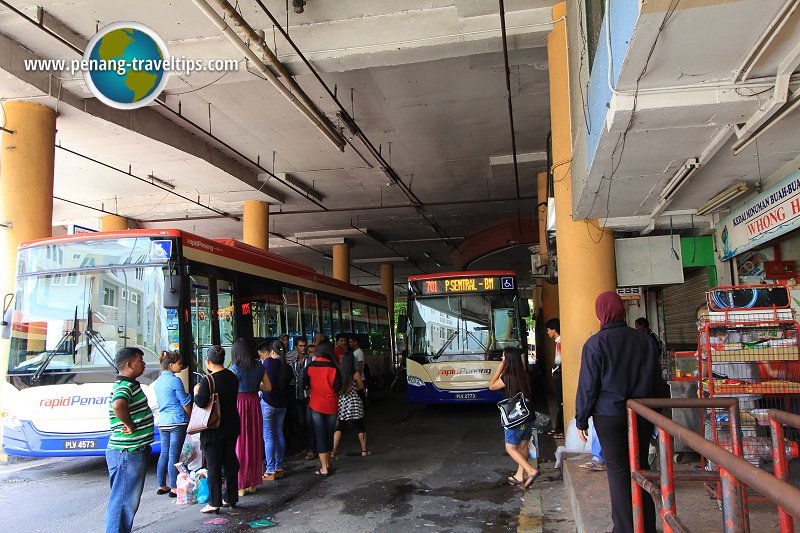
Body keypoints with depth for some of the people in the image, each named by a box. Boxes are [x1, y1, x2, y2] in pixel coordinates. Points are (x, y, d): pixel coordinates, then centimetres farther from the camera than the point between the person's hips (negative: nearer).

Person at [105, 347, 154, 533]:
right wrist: (130, 426, -27)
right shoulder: (124, 386, -19)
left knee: (129, 499, 20)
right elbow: (118, 406, -41)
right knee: (123, 500, -3)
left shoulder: (131, 385, 13)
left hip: (134, 451, 10)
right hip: (127, 453, -10)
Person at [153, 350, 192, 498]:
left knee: (164, 453, 13)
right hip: (177, 421, -8)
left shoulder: (158, 381, 13)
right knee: (174, 455, -4)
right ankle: (174, 488, 0)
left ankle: (162, 486, 19)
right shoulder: (175, 380, -12)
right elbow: (185, 403, -9)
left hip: (162, 422, 8)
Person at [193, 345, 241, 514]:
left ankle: (214, 503, 8)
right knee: (230, 462, 15)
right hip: (232, 426, 6)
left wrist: (196, 391, -5)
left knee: (213, 465, 3)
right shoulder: (232, 377, 2)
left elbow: (201, 402, -26)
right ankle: (231, 498, 25)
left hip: (214, 429, -6)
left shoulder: (208, 380, -18)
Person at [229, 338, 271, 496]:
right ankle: (252, 483, 21)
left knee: (239, 443, 4)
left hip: (239, 403, -4)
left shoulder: (235, 368, -11)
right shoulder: (258, 366, 3)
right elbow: (268, 387, 8)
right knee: (254, 442, 12)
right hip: (254, 402, 5)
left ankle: (240, 485, 9)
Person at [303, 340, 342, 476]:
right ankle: (327, 463, 28)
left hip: (316, 405, -1)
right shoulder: (333, 367, -8)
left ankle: (324, 468, 1)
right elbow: (338, 386, -9)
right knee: (329, 434, 16)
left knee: (320, 435, 3)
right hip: (331, 405, 1)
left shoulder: (310, 366, -6)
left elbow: (304, 384, 1)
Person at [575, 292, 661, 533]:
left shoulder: (595, 344, -12)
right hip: (642, 414, 4)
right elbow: (656, 379, 10)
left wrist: (581, 420, 0)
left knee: (618, 470, 4)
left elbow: (587, 386, -10)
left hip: (609, 416, -4)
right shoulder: (644, 339, 2)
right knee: (640, 466, 15)